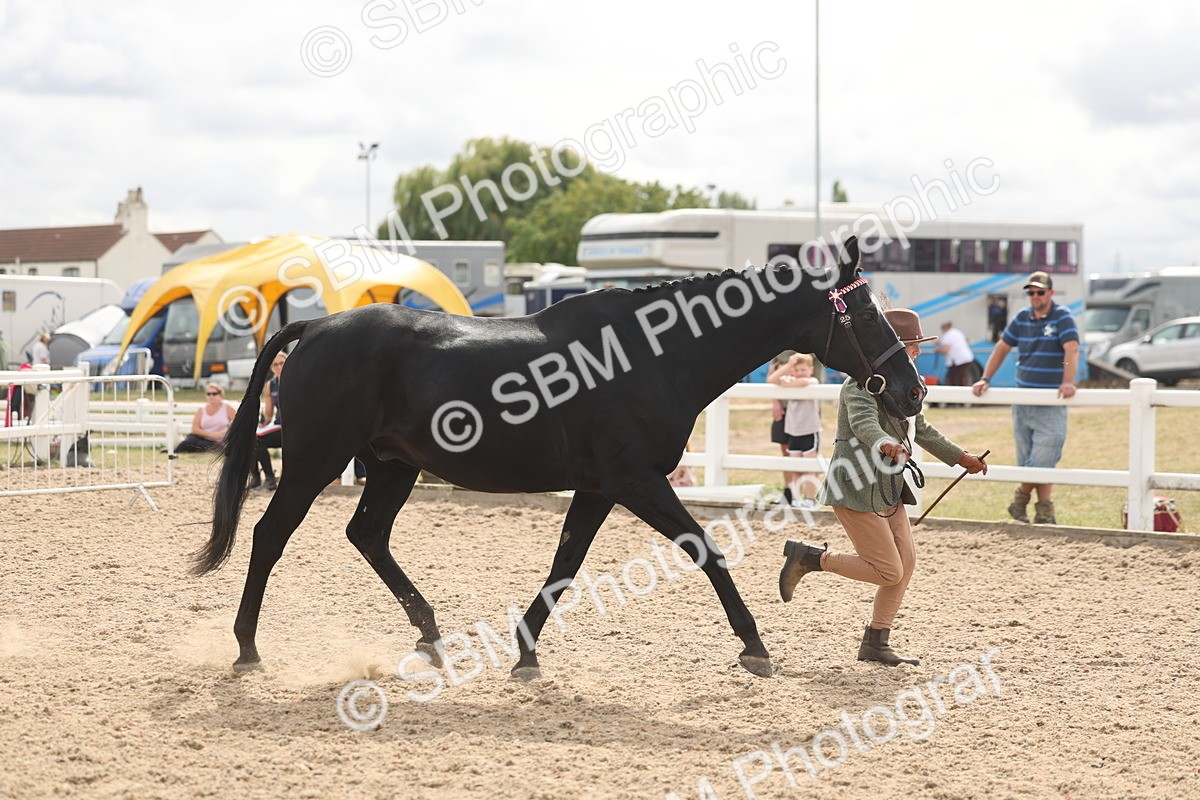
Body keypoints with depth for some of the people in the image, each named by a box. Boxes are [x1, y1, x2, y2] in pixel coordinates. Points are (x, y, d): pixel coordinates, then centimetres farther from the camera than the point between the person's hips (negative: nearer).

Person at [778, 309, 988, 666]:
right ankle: (810, 557, 5)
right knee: (889, 572, -10)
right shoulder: (861, 385, -17)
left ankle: (876, 644, 14)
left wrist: (960, 457, 36)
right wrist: (885, 443, -59)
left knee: (906, 562, 6)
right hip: (856, 490, -9)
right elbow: (863, 421, -38)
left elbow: (922, 430, 29)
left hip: (888, 490, 9)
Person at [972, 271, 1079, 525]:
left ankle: (1019, 501, 9)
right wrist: (985, 379, 4)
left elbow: (1072, 350, -20)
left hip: (1051, 403, -5)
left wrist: (1068, 382, -35)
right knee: (1027, 462, 4)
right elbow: (1002, 349, 16)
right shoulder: (1022, 318, 10)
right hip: (1022, 399, 5)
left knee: (1041, 461, -10)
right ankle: (1045, 515, 11)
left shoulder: (1062, 318, -6)